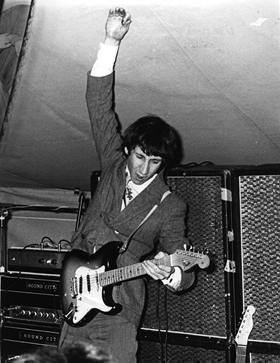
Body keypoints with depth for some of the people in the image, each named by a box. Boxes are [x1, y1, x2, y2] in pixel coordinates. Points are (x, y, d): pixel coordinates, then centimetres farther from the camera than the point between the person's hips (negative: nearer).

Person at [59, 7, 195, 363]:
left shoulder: (170, 207, -2)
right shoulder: (114, 164, 6)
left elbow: (184, 272, -3)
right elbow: (99, 104, 0)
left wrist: (169, 273, -29)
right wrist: (111, 42, -8)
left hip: (119, 309, -3)